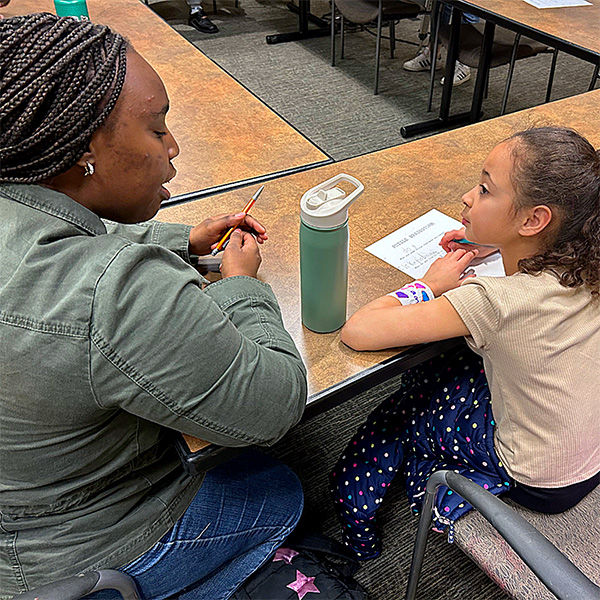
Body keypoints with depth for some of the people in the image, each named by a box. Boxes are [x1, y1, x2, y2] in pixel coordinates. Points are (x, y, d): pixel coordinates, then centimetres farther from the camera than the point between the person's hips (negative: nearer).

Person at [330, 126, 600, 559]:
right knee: (427, 376, 15)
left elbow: (357, 332, -32)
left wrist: (431, 284, -18)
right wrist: (498, 246, -2)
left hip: (540, 485, -6)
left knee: (402, 409, 14)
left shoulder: (494, 302, -34)